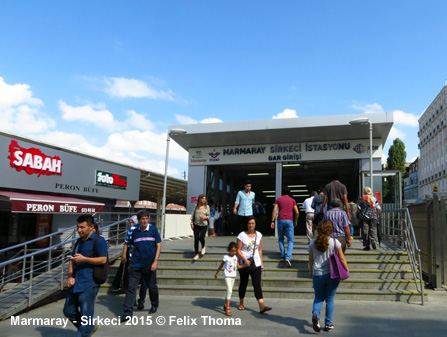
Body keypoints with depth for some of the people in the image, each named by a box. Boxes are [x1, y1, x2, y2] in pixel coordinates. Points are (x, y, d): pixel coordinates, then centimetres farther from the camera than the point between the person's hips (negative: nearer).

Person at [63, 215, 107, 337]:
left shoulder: (98, 240, -8)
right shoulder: (79, 241, 16)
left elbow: (103, 259, -15)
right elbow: (72, 259, 20)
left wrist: (83, 259, -20)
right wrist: (70, 276, 5)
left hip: (89, 284, -8)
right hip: (75, 284, 8)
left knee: (86, 315, 0)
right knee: (69, 311, 15)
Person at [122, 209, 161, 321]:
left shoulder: (153, 230, -4)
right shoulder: (135, 232, 4)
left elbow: (158, 246, -4)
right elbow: (134, 248, 15)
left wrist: (155, 261, -11)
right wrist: (131, 262, 15)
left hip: (149, 265, -2)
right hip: (136, 265, 2)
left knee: (152, 286, 12)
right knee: (131, 287, -5)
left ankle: (154, 305, 36)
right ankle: (128, 313, 0)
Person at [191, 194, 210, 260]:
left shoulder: (207, 207, 1)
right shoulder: (196, 207, 3)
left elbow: (209, 216, 5)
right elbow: (193, 215, 8)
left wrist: (205, 217, -15)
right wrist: (192, 223, 1)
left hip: (204, 225, -2)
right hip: (196, 225, 2)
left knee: (201, 238, -15)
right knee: (196, 239, 1)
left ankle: (203, 247, 21)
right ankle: (196, 254, 15)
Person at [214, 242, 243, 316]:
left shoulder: (236, 257, 5)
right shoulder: (226, 257, -9)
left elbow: (238, 266, 3)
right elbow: (221, 266, 2)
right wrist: (217, 273, 11)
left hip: (233, 276, 6)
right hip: (227, 276, -6)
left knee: (229, 291, 14)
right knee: (229, 291, -15)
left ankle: (225, 305, 31)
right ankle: (227, 309, -12)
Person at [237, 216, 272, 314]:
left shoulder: (259, 235, 5)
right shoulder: (242, 235, -8)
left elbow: (259, 250, 12)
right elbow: (238, 250, -9)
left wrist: (261, 262, 10)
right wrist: (245, 260, -21)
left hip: (256, 264, 2)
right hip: (244, 264, -2)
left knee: (257, 284, -5)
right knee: (244, 283, 11)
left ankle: (262, 306, -11)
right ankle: (241, 303, 31)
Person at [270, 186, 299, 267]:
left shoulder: (278, 199, 9)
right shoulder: (292, 200, 10)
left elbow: (274, 210, -2)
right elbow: (297, 212, 5)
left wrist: (272, 221, -1)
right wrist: (295, 221, 18)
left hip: (280, 220, 1)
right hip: (289, 221, 0)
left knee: (281, 239, 18)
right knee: (290, 240, 0)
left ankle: (282, 256, 15)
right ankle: (288, 257, -18)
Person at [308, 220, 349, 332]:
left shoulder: (312, 243, -1)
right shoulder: (335, 242, -7)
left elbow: (311, 260, 8)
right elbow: (341, 258, -4)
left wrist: (311, 272, 22)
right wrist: (347, 270, 12)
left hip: (317, 275, 1)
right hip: (331, 274, -1)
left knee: (319, 297, 17)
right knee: (330, 299, 12)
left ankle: (315, 314, -10)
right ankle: (328, 324, 17)